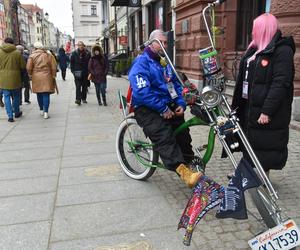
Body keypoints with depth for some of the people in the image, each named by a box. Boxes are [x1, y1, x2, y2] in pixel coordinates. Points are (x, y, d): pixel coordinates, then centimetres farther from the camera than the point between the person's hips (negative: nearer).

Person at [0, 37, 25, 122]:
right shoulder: (17, 53, -7)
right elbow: (23, 66, -4)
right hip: (14, 78, -1)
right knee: (16, 96, 15)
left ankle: (10, 116, 2)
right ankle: (16, 113, 29)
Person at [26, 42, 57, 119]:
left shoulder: (32, 56, -2)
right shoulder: (49, 55, 0)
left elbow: (28, 68, -6)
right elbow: (54, 67, -2)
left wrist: (31, 74, 11)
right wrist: (53, 76, 7)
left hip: (36, 77, 1)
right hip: (47, 77, -1)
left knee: (39, 94, 15)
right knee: (46, 94, -1)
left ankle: (41, 110, 25)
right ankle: (46, 112, -6)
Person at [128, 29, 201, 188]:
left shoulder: (165, 62, 19)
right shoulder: (141, 63, -7)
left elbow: (176, 84, 20)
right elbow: (142, 92, -20)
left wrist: (181, 104, 2)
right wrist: (163, 109, -20)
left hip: (168, 105, 8)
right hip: (146, 108, -7)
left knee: (182, 131, -11)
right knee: (164, 135, -28)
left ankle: (189, 165, 2)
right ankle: (183, 172, -38)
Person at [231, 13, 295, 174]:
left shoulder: (282, 51, -11)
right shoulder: (255, 50, 14)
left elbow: (281, 83, -20)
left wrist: (267, 111, -25)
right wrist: (236, 105, 16)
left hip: (269, 113, -8)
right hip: (249, 108, 8)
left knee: (267, 145, 3)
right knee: (251, 143, 16)